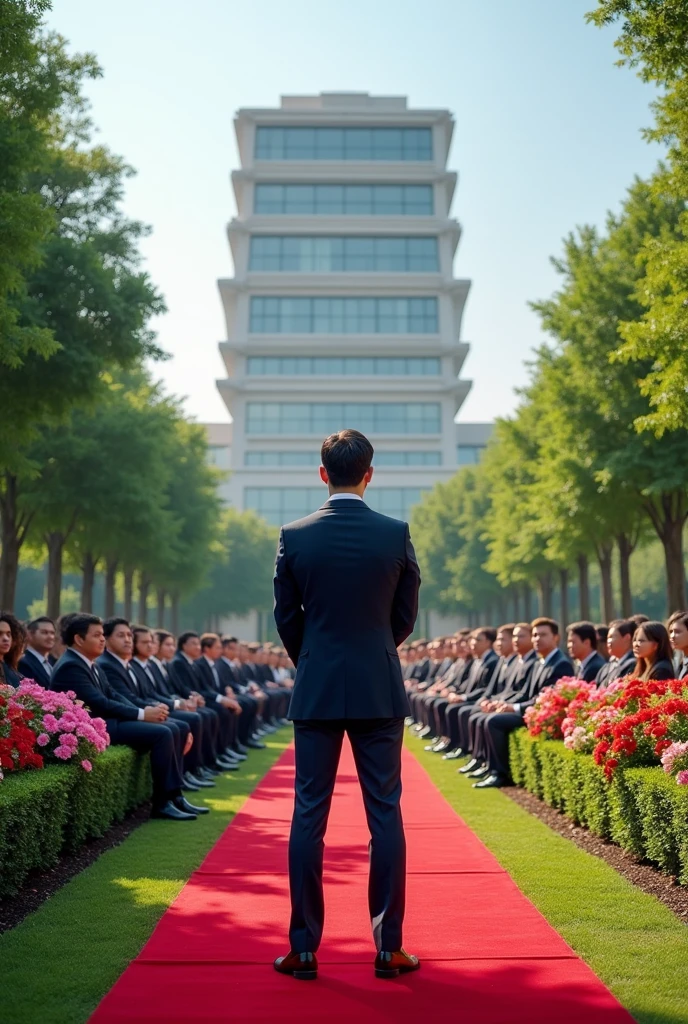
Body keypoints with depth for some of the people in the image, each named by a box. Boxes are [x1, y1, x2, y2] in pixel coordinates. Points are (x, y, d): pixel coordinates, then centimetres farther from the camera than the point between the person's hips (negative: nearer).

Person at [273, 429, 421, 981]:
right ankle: (389, 948, 11)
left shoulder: (294, 536, -3)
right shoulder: (396, 533, -3)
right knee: (385, 815, 6)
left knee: (309, 817, 6)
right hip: (380, 691, 0)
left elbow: (286, 616, 4)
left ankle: (304, 949, 11)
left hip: (316, 691, 0)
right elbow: (407, 615, 5)